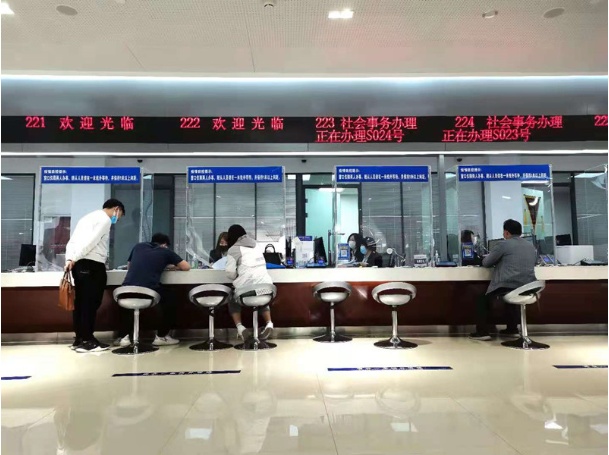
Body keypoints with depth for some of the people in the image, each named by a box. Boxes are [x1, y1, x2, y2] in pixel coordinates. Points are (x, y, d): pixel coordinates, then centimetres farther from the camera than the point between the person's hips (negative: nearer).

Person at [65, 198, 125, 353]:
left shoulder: (88, 217, 25)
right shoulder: (105, 219, -3)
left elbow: (72, 241, 16)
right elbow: (91, 242, -16)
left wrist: (69, 259, 6)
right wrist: (75, 258, -13)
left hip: (79, 264, 9)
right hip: (92, 265, -9)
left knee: (81, 303, 11)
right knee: (91, 303, -3)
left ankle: (79, 339, 17)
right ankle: (87, 341, 2)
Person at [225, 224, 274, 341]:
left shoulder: (234, 249, 3)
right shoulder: (255, 246, 24)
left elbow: (230, 272, -6)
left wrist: (236, 278, 14)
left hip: (248, 285, -5)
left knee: (233, 301, 24)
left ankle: (239, 326, 6)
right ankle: (269, 323, 14)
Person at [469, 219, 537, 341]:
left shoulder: (503, 244, -4)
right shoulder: (531, 246, 16)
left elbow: (485, 263, 1)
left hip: (507, 287, -7)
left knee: (483, 299, 15)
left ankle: (483, 332, 10)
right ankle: (512, 329, 34)